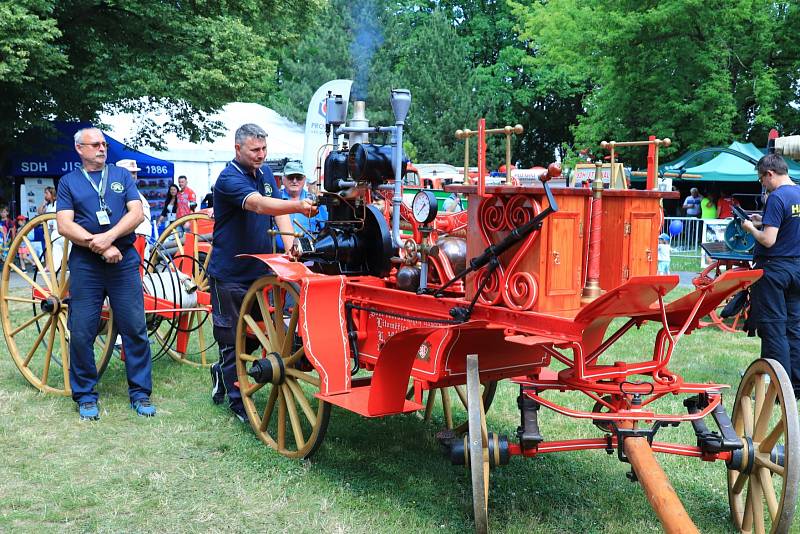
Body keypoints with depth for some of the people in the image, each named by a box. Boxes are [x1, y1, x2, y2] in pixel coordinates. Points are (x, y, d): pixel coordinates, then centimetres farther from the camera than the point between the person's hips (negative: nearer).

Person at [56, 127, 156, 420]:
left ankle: (140, 392, 11)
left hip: (124, 261, 0)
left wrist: (108, 237, -15)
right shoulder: (69, 181, 10)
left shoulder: (122, 175, 13)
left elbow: (137, 212, 0)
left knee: (135, 329, 0)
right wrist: (99, 246, -14)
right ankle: (85, 394, 16)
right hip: (85, 265, 0)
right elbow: (65, 225, -2)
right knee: (81, 333, 1)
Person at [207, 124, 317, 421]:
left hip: (260, 270, 7)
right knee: (231, 337, 2)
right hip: (229, 274, -7)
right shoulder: (229, 179, -18)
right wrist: (298, 205, -51)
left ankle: (222, 372, 37)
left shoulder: (265, 173, 8)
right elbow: (259, 204, -36)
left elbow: (278, 213, 0)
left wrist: (289, 243, -17)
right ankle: (236, 399, 14)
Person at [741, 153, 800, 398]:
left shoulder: (777, 198, -17)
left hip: (774, 268, -8)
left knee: (773, 329, -2)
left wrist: (751, 228, -4)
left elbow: (768, 240, -21)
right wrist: (763, 222, 16)